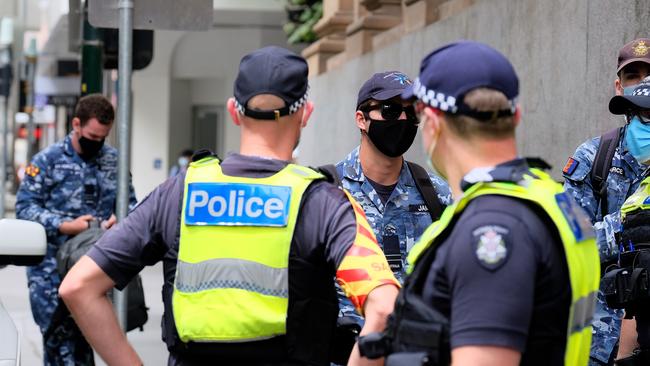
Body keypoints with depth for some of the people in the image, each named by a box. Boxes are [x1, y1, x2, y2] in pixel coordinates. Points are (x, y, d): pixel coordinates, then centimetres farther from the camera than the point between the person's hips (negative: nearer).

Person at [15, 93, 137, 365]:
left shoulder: (113, 160, 11)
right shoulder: (48, 160, -3)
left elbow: (130, 202, 17)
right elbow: (24, 207, -7)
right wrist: (66, 226, -18)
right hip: (51, 270, -4)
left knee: (84, 341, 9)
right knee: (59, 339, -9)